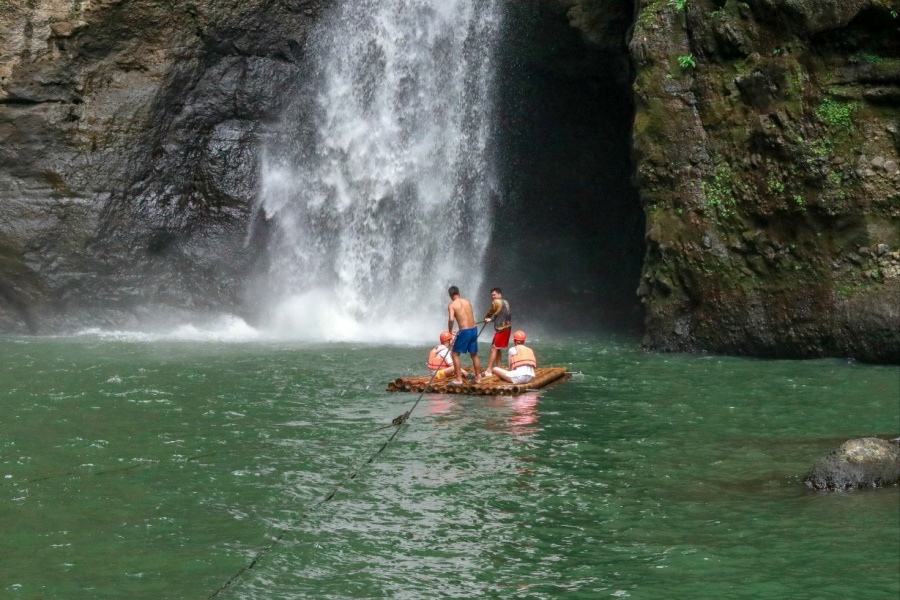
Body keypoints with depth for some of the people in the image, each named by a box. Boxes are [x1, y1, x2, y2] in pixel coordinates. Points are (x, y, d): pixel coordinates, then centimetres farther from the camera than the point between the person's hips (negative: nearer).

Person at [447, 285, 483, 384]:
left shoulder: (452, 305, -5)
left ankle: (458, 379, 1)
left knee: (455, 354, 6)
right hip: (474, 329, 6)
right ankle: (478, 378, 25)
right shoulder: (467, 302, 12)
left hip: (464, 331, -6)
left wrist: (450, 331, -3)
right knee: (474, 355, 20)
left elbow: (451, 319, -20)